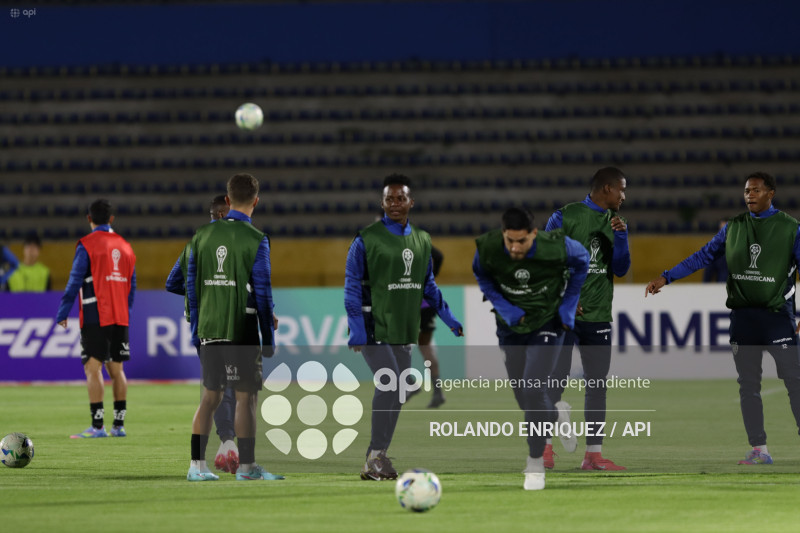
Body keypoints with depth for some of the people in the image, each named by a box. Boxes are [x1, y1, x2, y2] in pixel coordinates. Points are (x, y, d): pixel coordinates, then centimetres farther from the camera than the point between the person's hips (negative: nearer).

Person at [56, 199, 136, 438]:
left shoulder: (87, 244, -6)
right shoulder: (125, 246, 13)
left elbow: (75, 281, -10)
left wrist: (62, 314, -6)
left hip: (96, 317, -6)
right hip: (120, 319, 6)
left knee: (93, 367, -6)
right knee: (116, 369, 11)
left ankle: (97, 426, -13)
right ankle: (119, 425, 10)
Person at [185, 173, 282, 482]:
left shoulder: (202, 236, 6)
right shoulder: (256, 240, -8)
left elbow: (192, 285, 10)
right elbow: (262, 293, -7)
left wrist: (196, 329, 18)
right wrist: (269, 339, 0)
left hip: (209, 330, 5)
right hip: (241, 331, -5)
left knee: (210, 396, 11)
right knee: (246, 397, 1)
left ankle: (197, 465, 7)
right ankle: (246, 466, 2)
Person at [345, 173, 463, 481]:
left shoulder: (422, 241, 12)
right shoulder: (367, 240, -6)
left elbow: (428, 285, 22)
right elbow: (353, 286, -8)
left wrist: (448, 317, 17)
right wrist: (357, 330, -15)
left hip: (404, 331, 6)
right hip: (374, 328, -6)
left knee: (396, 394, 6)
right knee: (389, 384, -19)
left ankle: (375, 462, 15)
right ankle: (377, 455, -12)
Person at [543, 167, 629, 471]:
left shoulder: (615, 223, 12)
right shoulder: (565, 217, -5)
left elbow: (620, 270, 7)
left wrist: (621, 237, -7)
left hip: (598, 317, 5)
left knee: (597, 383, 3)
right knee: (557, 378, -8)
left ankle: (594, 454, 7)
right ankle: (545, 446, 4)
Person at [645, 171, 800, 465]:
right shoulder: (734, 227, 10)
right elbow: (703, 256, 15)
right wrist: (666, 277, 10)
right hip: (743, 317, 4)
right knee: (748, 386, 4)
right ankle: (759, 450, 9)